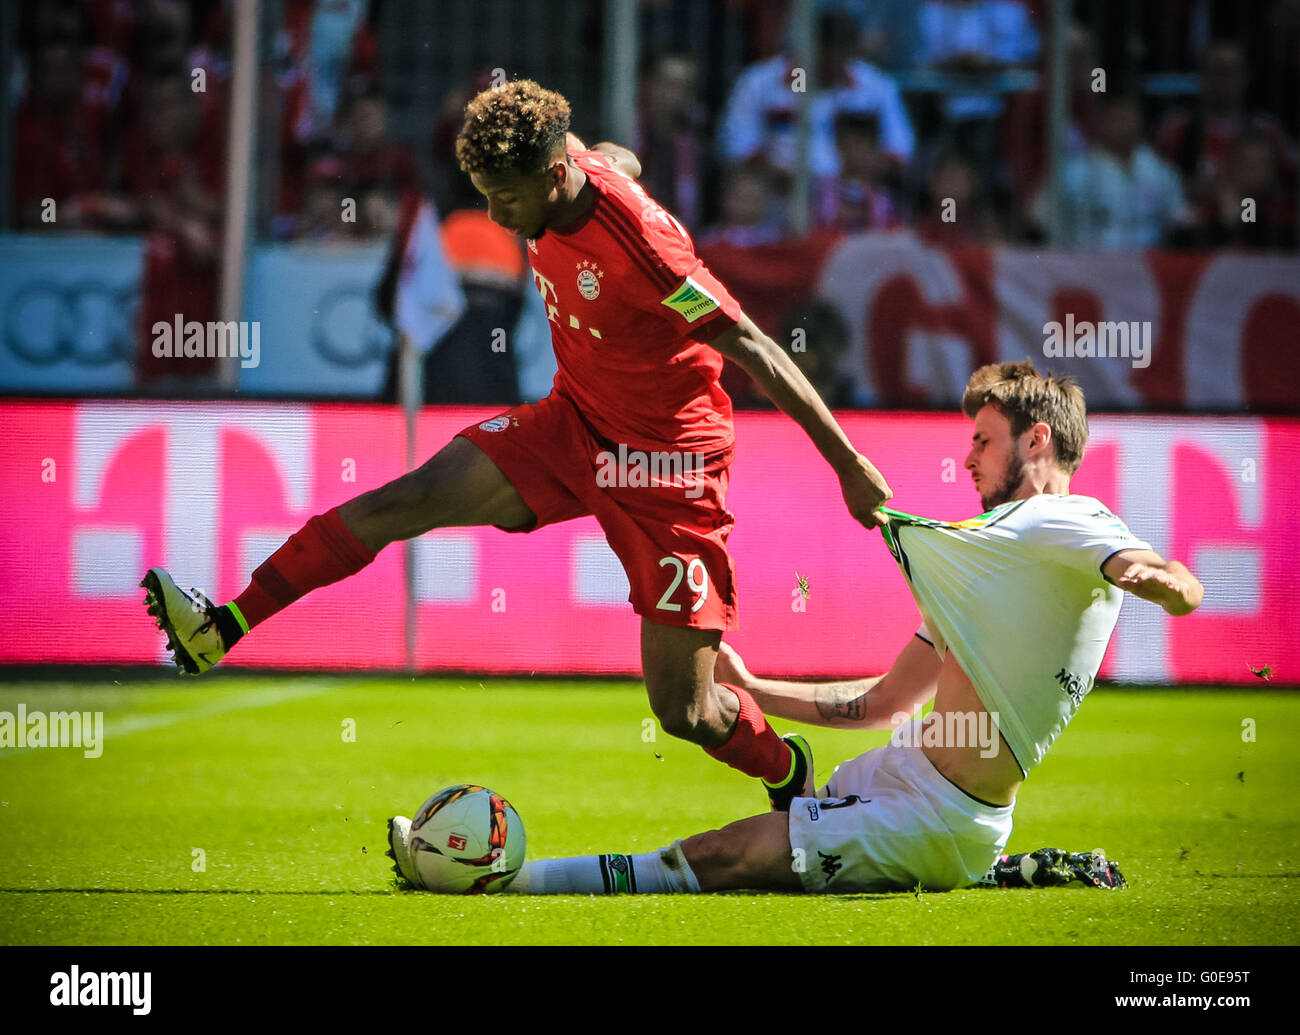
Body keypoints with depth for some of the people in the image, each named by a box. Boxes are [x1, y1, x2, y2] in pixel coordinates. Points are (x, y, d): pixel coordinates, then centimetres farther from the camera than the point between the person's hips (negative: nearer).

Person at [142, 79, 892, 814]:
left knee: (684, 713, -4)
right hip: (575, 423, 7)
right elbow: (621, 159, 16)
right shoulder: (578, 168, -10)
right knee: (407, 501, -10)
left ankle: (789, 774, 28)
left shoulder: (639, 241, -30)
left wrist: (851, 467, -24)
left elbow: (755, 351, -27)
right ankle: (219, 631, -9)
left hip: (667, 462, -7)